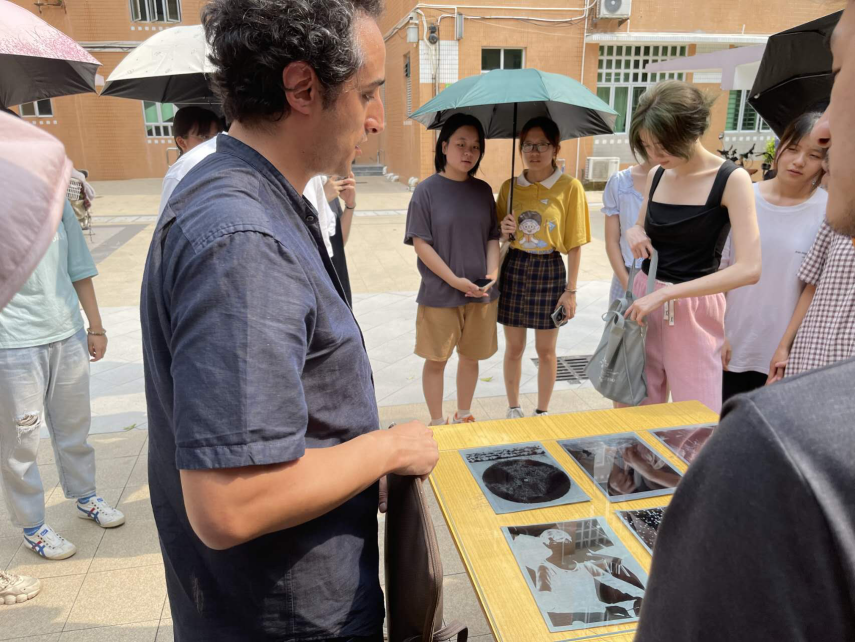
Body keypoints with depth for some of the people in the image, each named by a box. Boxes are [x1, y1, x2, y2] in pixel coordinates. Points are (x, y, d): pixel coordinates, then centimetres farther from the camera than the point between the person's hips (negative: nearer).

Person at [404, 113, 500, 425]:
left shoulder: (483, 190, 5)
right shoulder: (427, 190, -8)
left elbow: (493, 237, 9)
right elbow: (420, 243, -11)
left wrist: (492, 273, -9)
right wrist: (454, 280, -17)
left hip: (481, 293, 4)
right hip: (439, 294, -4)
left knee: (470, 356, 15)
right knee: (436, 360, 7)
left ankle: (463, 416, 34)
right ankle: (437, 423, 25)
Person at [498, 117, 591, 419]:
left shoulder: (570, 187, -7)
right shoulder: (509, 187, 2)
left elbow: (575, 245, -6)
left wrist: (570, 290, -8)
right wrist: (504, 231, -11)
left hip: (549, 270, -2)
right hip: (514, 268, 3)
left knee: (546, 349, 10)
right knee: (514, 347, 11)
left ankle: (542, 412, 28)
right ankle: (513, 408, 30)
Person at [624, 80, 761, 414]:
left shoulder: (731, 180, -12)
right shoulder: (657, 175, 4)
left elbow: (748, 269, -20)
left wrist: (665, 293, -25)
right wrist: (633, 233, -4)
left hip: (693, 311, -5)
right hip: (645, 298, 5)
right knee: (641, 410, 11)